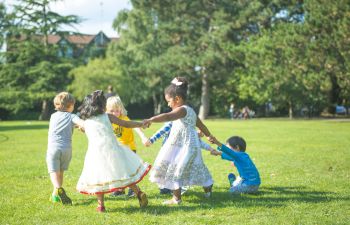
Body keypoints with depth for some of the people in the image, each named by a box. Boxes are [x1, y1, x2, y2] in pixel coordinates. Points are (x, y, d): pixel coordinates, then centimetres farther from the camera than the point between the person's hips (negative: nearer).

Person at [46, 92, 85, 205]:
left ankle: (58, 189, -33)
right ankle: (55, 195, 22)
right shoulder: (71, 116, 7)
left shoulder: (53, 116, 19)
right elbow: (81, 123, -13)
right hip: (67, 148, 0)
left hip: (53, 148, 0)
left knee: (54, 172, -6)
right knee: (60, 172, 17)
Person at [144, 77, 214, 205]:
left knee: (175, 170, -5)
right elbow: (202, 126, 28)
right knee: (196, 169, 21)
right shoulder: (191, 111, 15)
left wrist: (150, 120, -44)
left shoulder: (182, 109, -14)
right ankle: (208, 190, 34)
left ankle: (177, 198, -5)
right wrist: (210, 136, 45)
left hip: (184, 147, -10)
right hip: (191, 146, 10)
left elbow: (167, 117, -34)